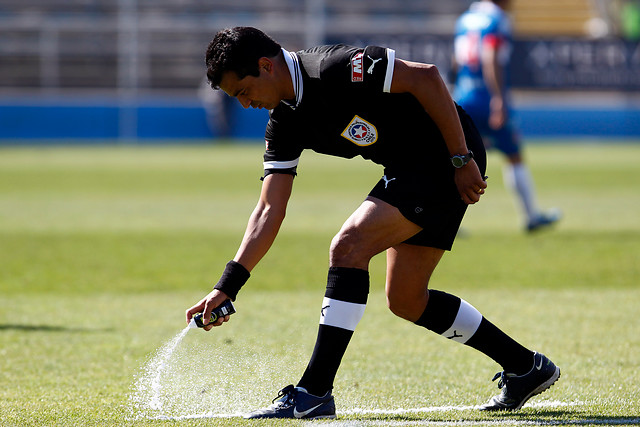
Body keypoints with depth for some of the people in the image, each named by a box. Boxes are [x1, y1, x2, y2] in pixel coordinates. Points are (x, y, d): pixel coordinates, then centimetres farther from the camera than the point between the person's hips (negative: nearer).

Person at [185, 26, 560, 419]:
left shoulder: (336, 68, -23)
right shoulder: (284, 123, 3)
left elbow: (426, 77, -24)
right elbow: (270, 211, 2)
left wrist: (462, 160, -21)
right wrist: (227, 286, -7)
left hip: (450, 159, -10)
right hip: (409, 171, 10)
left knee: (349, 245, -20)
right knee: (406, 300, 11)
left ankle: (314, 391, -19)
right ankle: (525, 366, 23)